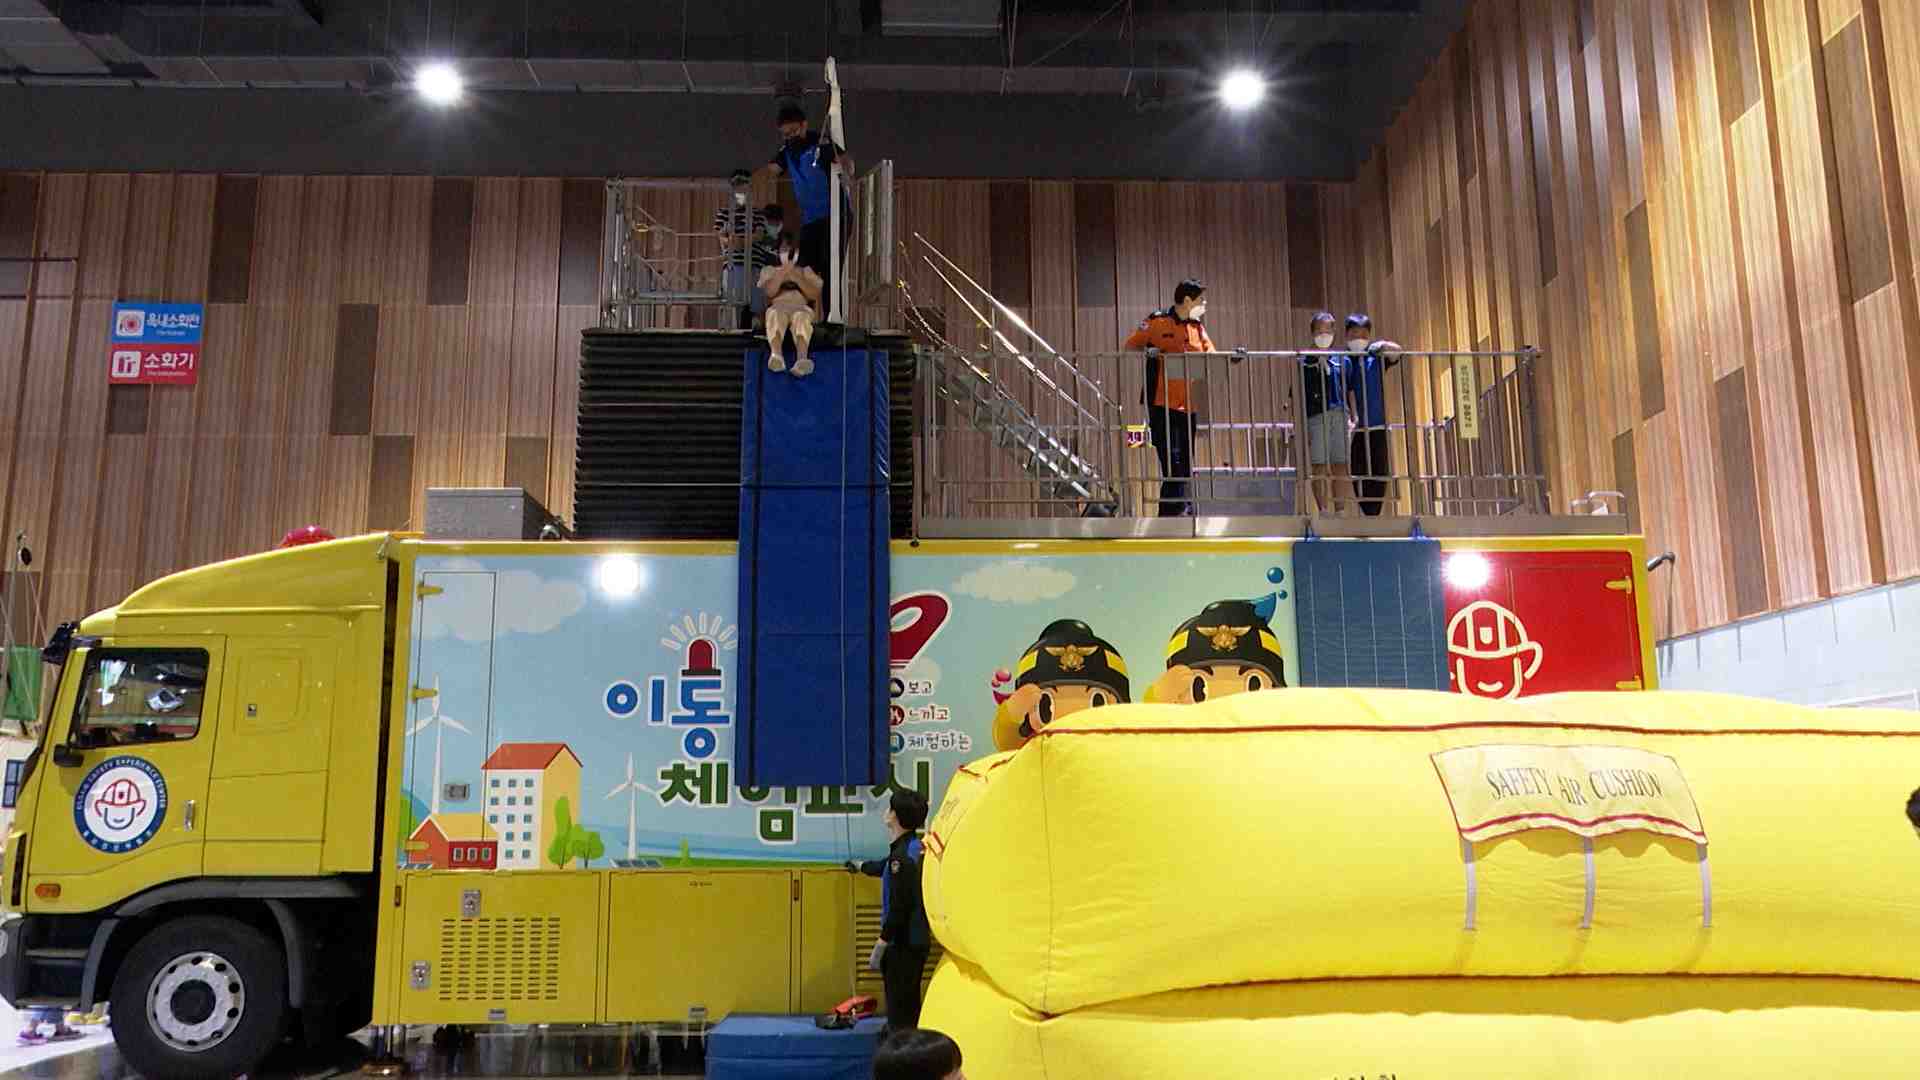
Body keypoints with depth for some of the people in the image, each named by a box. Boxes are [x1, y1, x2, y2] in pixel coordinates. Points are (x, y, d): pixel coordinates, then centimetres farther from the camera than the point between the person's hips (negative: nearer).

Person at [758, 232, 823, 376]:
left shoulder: (806, 271, 27)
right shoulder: (769, 270, 25)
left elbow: (815, 295, 7)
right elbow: (769, 292, 2)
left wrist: (797, 278, -2)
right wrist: (784, 271, -4)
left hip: (800, 308, 0)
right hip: (778, 307, 0)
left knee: (801, 316, -39)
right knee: (775, 313, -39)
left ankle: (801, 359, -64)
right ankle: (776, 355, -65)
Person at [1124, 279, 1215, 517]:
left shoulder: (1197, 327, 16)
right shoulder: (1157, 321, -2)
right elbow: (1129, 347, 1)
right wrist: (1148, 351, -18)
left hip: (1188, 405, 6)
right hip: (1162, 405, -6)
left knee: (1187, 465, 9)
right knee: (1173, 463, -9)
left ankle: (1186, 512, 16)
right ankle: (1174, 511, -6)